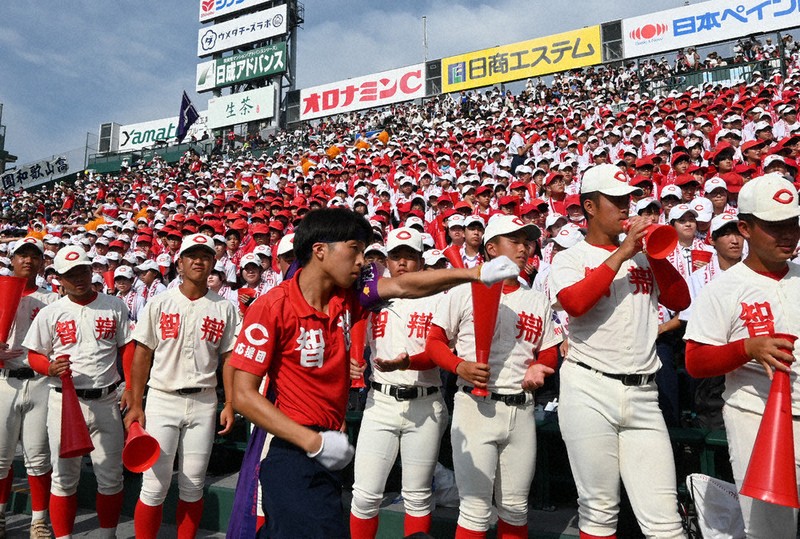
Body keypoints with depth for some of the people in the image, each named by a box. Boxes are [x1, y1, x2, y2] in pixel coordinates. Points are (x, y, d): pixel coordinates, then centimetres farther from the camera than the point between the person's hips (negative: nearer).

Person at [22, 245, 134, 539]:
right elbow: (34, 355, 6)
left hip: (106, 401, 1)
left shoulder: (115, 306, 3)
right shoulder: (50, 313, 1)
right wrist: (51, 368, -16)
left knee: (111, 476, 8)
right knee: (64, 477, 8)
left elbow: (127, 349, 4)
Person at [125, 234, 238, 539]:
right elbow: (142, 356, 1)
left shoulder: (224, 308, 3)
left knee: (193, 485, 10)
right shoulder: (159, 303, 1)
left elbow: (228, 358, 4)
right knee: (155, 485, 0)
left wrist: (229, 405, -2)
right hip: (162, 399, -1)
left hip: (204, 402, 1)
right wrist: (135, 405, -4)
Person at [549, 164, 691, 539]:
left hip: (643, 394, 4)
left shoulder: (644, 257, 16)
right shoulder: (570, 258, 3)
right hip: (589, 391, -3)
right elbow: (575, 303, -16)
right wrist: (621, 253, -12)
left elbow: (680, 300, 9)